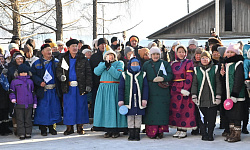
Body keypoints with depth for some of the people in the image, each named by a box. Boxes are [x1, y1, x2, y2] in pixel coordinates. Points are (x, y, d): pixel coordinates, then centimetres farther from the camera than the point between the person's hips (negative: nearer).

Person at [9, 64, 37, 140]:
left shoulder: (30, 81, 13)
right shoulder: (14, 82, 4)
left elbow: (33, 92, 18)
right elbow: (12, 91, 6)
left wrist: (35, 102, 16)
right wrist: (13, 98, -12)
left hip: (29, 104, 2)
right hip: (19, 104, -2)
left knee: (28, 119, 6)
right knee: (20, 120, 0)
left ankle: (28, 133, 13)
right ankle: (21, 134, 4)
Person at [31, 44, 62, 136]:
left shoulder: (56, 62, 10)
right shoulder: (37, 63, 5)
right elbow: (33, 75, 0)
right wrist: (40, 82, -15)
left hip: (54, 90, 2)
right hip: (42, 90, -2)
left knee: (54, 108, 4)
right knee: (42, 109, -2)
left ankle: (52, 127, 17)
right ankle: (43, 128, 9)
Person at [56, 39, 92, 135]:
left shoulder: (83, 59, 5)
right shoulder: (64, 59, 8)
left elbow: (88, 73, 4)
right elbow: (58, 71, 13)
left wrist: (88, 85, -6)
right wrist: (61, 76, -10)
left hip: (80, 87, -1)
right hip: (68, 87, 1)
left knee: (81, 106, 3)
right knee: (68, 107, 1)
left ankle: (80, 127, 13)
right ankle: (69, 127, 10)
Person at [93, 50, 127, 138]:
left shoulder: (119, 63, 7)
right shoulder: (101, 63, 19)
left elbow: (117, 75, -10)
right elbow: (96, 72, -1)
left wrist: (109, 66, -13)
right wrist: (105, 64, -8)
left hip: (114, 89, -3)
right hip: (103, 89, 3)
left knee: (114, 107, -7)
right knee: (105, 108, 0)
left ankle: (116, 131, 0)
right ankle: (108, 130, 7)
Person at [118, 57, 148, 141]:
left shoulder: (142, 75, 5)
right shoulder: (125, 75, 3)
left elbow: (145, 87, 4)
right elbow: (121, 88, 3)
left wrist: (145, 99, -4)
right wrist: (121, 100, -3)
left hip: (139, 100, 0)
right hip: (129, 100, 0)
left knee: (138, 117, 5)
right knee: (130, 117, 4)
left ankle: (137, 134, 14)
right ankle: (131, 134, 12)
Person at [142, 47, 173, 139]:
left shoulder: (165, 64, 10)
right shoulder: (146, 65, 13)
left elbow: (170, 75, 2)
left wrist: (163, 78, -16)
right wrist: (153, 80, -6)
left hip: (162, 92, 0)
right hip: (150, 92, 0)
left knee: (162, 110, -4)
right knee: (151, 111, -5)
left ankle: (160, 131, 2)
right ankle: (151, 131, -3)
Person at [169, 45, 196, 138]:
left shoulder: (188, 63, -1)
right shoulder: (173, 64, 14)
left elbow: (189, 77, -9)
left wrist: (185, 89, -17)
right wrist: (172, 88, 6)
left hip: (185, 89, -5)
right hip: (175, 90, 5)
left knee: (184, 109, -4)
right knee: (175, 109, 4)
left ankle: (184, 131, 2)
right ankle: (178, 130, 12)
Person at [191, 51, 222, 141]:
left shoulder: (215, 69, 5)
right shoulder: (197, 70, 9)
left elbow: (218, 83, 5)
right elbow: (194, 84, 8)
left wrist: (218, 96, -2)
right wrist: (194, 96, -1)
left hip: (212, 99, -1)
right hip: (201, 99, 1)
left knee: (211, 117, 2)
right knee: (202, 118, 2)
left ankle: (210, 134, 13)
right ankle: (204, 134, 12)